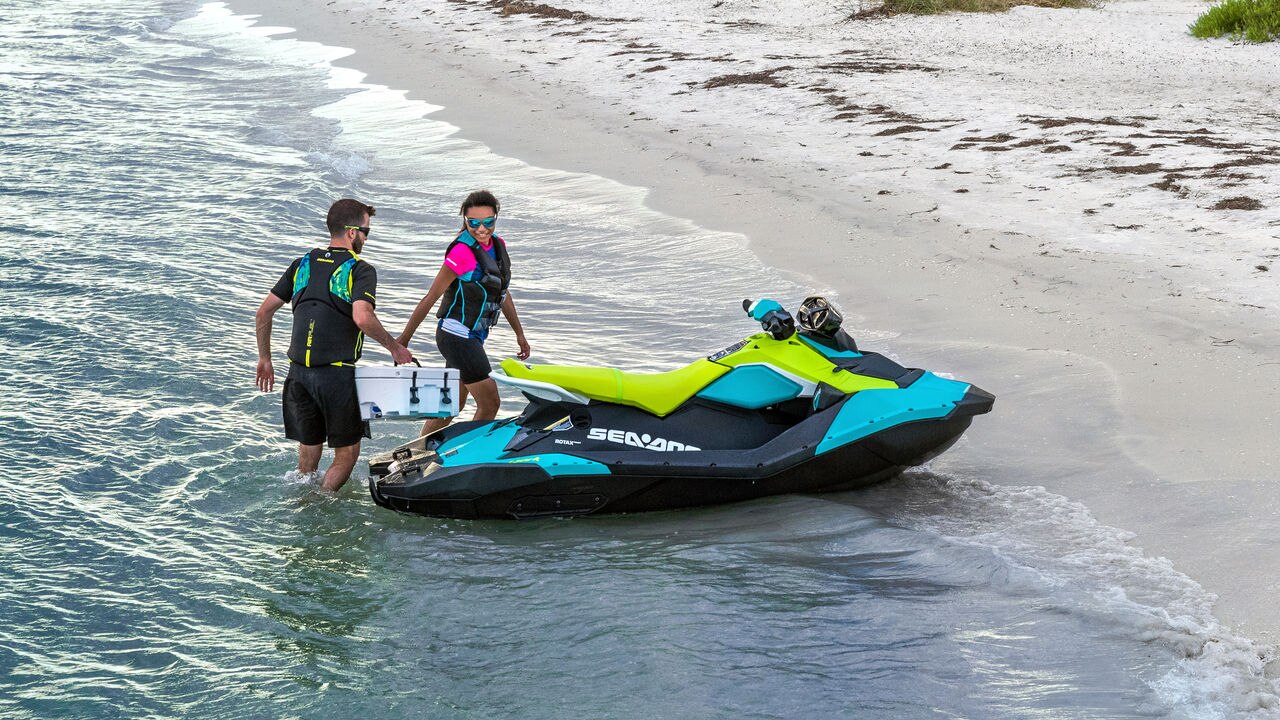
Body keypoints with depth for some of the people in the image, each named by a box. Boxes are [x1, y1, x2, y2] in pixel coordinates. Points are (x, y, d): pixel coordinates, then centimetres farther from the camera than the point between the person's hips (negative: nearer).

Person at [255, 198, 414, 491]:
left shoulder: (303, 264, 12)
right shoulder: (360, 270, -6)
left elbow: (264, 311, 11)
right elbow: (362, 318, -23)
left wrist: (264, 358, 21)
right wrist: (395, 348, -9)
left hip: (298, 372, 6)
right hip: (337, 374, -6)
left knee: (308, 451, 18)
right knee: (347, 453, 7)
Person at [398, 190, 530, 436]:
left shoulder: (498, 245, 7)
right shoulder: (463, 251, -18)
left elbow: (502, 292, 19)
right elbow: (430, 298, -15)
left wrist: (519, 333, 21)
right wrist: (404, 339, -13)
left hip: (474, 337, 8)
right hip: (458, 336, -8)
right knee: (489, 404, -6)